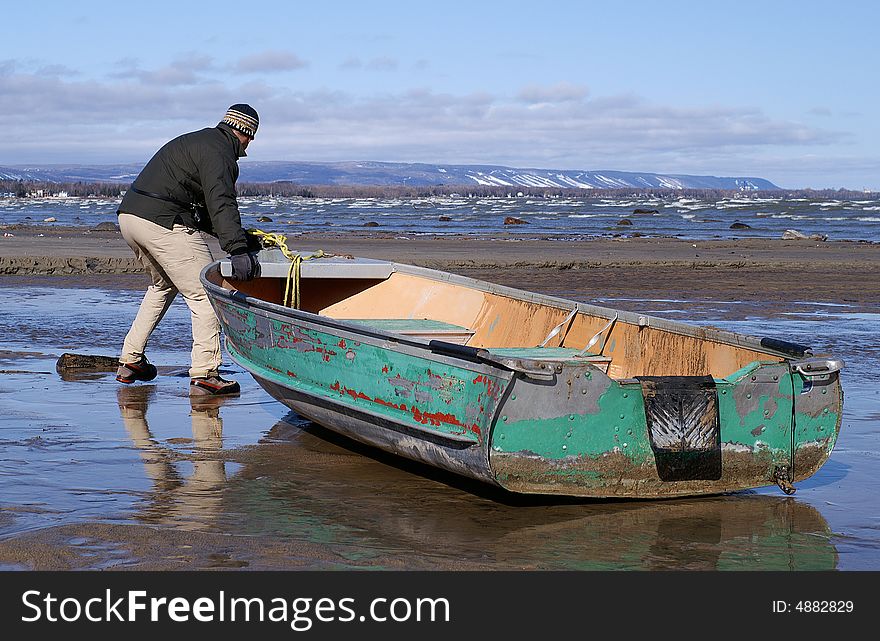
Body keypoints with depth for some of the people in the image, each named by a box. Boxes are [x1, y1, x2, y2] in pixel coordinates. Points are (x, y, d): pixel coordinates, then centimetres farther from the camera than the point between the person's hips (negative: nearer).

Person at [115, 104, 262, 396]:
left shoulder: (197, 140, 24)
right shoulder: (219, 152, -7)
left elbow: (205, 210, 26)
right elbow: (221, 204, -23)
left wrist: (244, 239, 21)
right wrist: (237, 249, -32)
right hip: (163, 223, -10)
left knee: (162, 285, 28)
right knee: (204, 293, -4)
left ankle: (129, 361, 29)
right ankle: (204, 375, -9)